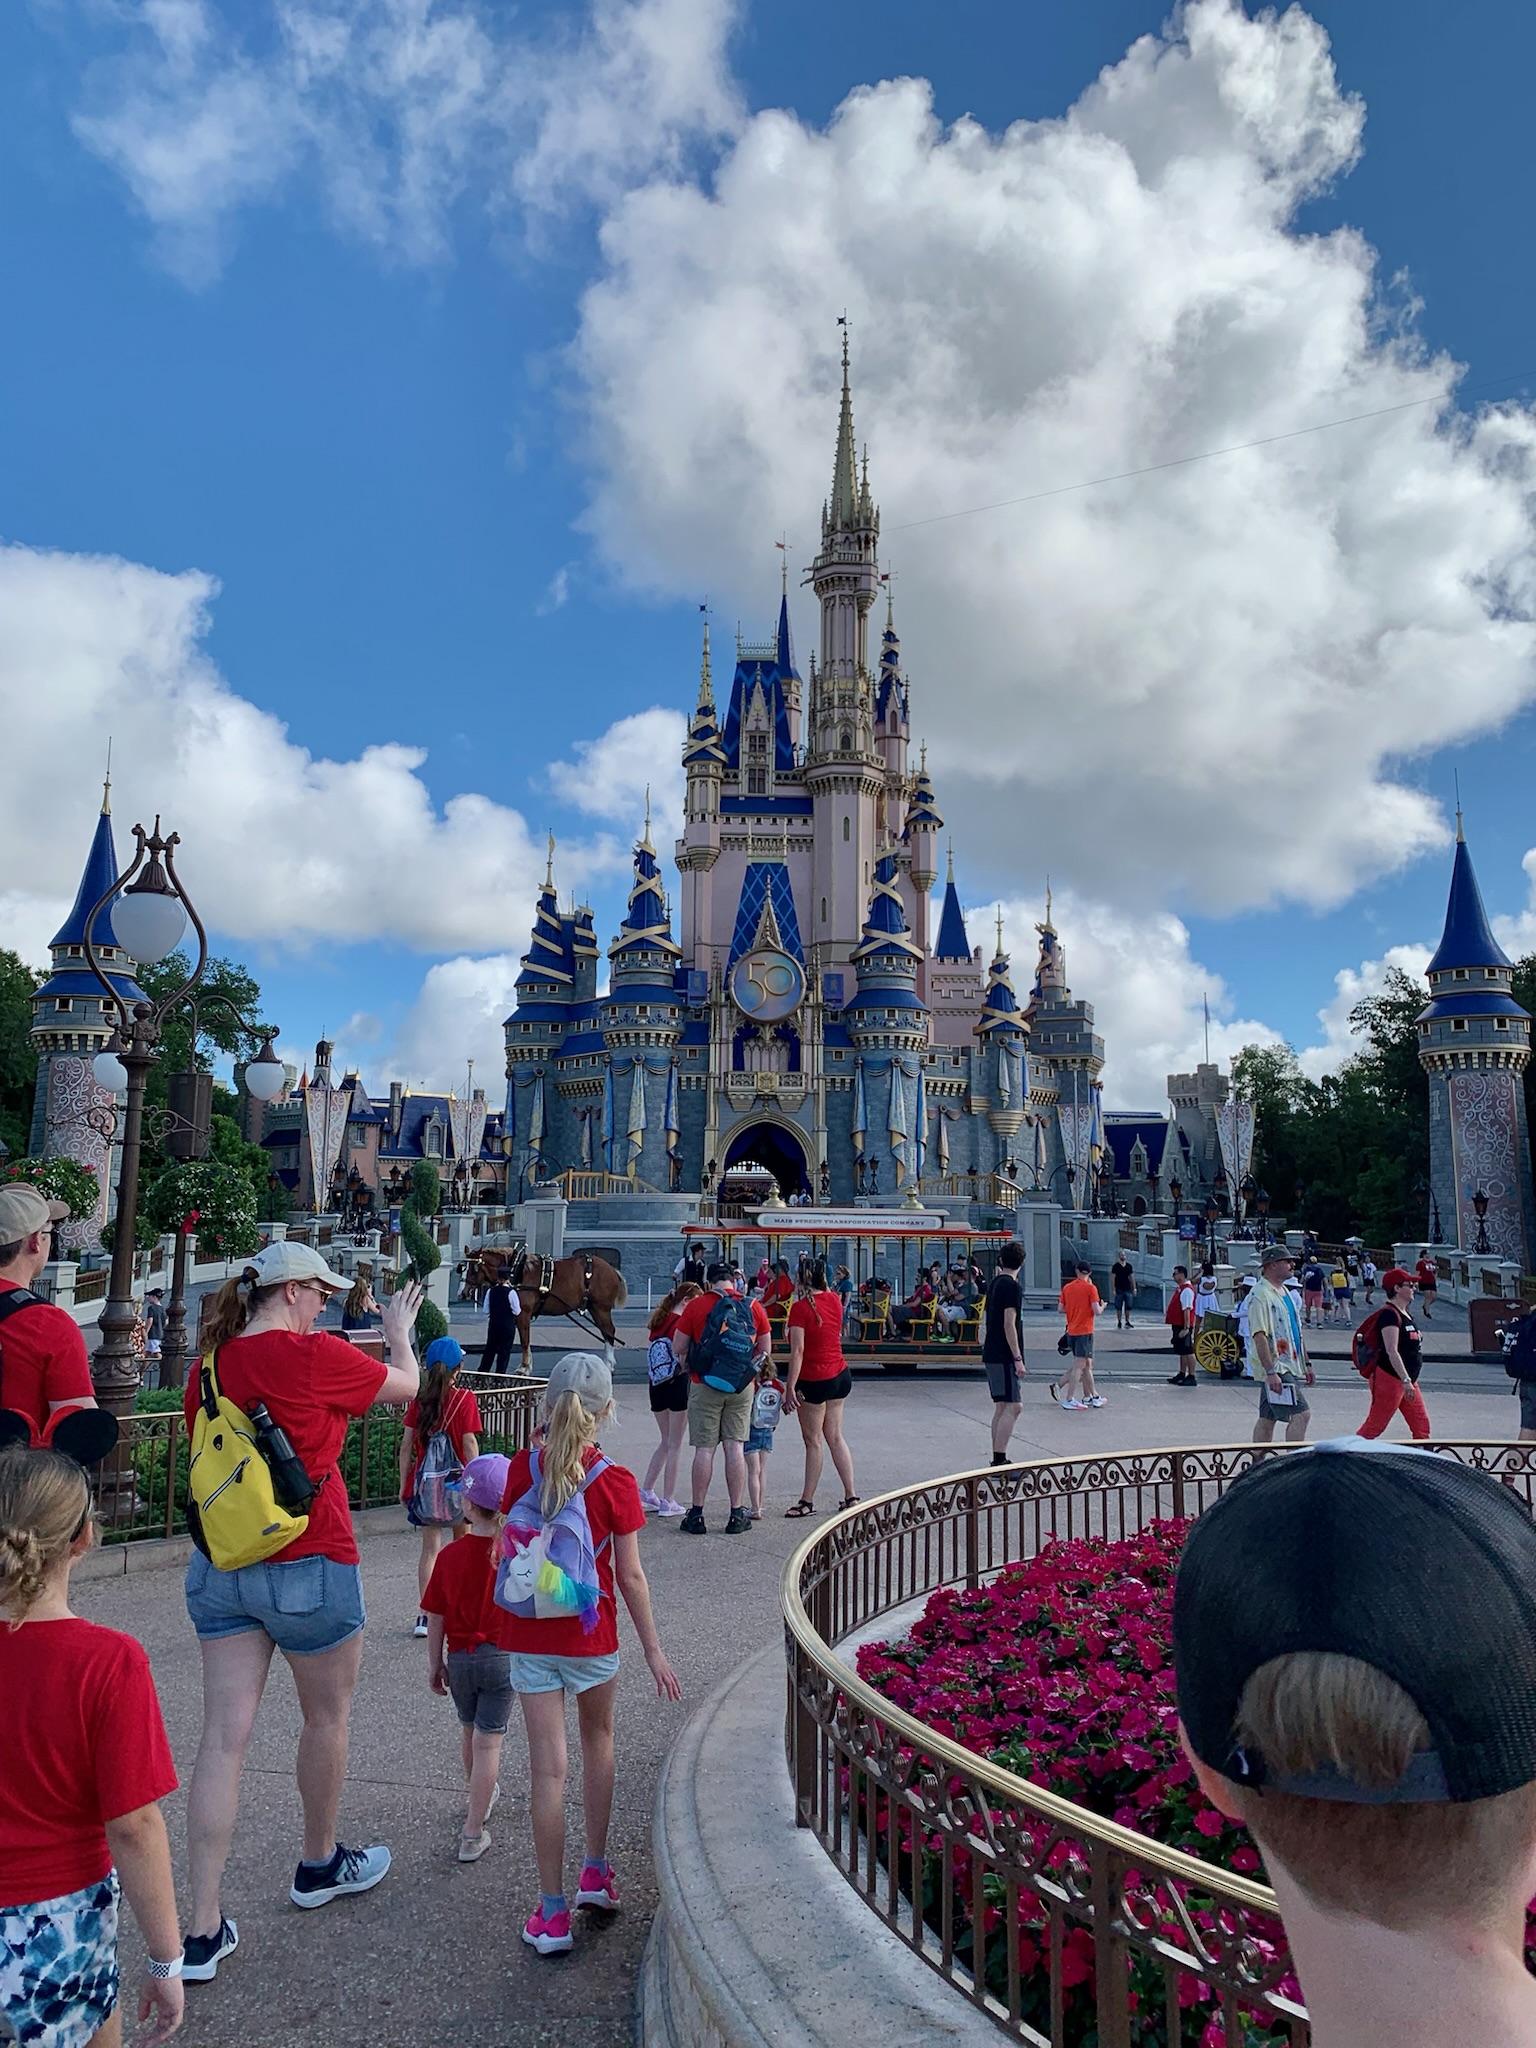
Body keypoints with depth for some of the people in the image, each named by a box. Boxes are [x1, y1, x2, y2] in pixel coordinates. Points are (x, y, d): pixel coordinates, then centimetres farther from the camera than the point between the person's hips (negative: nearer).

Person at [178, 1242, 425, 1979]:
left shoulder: (211, 1367, 0)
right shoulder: (316, 1355, -18)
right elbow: (406, 1386, -2)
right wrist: (399, 1333, 16)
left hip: (221, 1569, 5)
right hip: (309, 1566, -5)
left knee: (224, 1736, 7)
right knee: (327, 1717, 17)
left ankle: (202, 1928, 10)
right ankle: (320, 1864, 37)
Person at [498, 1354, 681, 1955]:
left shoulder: (522, 1468, -10)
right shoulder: (615, 1483, -16)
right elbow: (630, 1577, -10)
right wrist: (653, 1649, 1)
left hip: (530, 1636, 1)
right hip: (591, 1636, -1)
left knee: (548, 1767, 7)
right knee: (598, 1741, 23)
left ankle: (552, 1912, 14)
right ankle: (596, 1872, 32)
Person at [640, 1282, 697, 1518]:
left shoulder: (659, 1321, 10)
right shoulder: (681, 1322, -13)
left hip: (657, 1384, 8)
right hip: (678, 1384, -7)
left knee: (667, 1442, 20)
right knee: (674, 1445, 3)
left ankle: (646, 1492, 18)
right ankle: (668, 1501, 7)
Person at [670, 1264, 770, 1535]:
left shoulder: (695, 1306, -4)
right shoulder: (753, 1306, 3)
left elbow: (678, 1348, -1)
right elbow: (765, 1348, 8)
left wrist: (688, 1366, 17)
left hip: (705, 1384, -2)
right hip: (742, 1386, 2)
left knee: (704, 1449, 3)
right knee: (735, 1447, 6)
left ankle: (697, 1515, 9)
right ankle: (737, 1515, 10)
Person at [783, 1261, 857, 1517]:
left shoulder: (801, 1307, -16)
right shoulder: (834, 1300, 2)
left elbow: (797, 1351, -21)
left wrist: (790, 1387, -21)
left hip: (814, 1381, -7)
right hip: (841, 1375, 7)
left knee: (812, 1441, 3)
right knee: (835, 1437, 14)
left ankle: (807, 1502, 13)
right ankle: (851, 1496, 17)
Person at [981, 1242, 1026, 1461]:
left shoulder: (995, 1283, 13)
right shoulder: (1012, 1286, -13)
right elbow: (1009, 1324, -18)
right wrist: (1018, 1358, -18)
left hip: (992, 1354, 9)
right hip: (1004, 1356, -9)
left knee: (1001, 1406, 12)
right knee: (1013, 1406, -9)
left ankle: (998, 1459, 15)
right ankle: (1000, 1460, -12)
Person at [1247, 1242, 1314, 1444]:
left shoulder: (1286, 1293, 17)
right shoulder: (1261, 1296, -14)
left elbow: (1296, 1332, 25)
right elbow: (1259, 1336, -21)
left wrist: (1306, 1363, 23)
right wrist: (1270, 1372, -25)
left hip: (1289, 1367, 9)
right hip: (1276, 1369, -9)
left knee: (1267, 1418, 11)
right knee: (1301, 1413, -14)